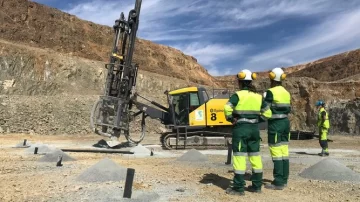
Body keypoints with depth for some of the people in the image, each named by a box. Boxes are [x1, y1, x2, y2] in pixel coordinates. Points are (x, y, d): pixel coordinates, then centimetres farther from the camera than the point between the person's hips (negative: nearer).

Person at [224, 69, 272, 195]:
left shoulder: (238, 95, -9)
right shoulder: (259, 96, 9)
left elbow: (227, 108, -22)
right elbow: (267, 113, 7)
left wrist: (231, 119, -7)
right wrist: (258, 120, 13)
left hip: (241, 128, -6)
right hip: (254, 128, 6)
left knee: (239, 156, -1)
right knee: (255, 155, 14)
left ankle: (239, 188, 3)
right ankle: (257, 185, 23)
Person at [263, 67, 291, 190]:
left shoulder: (270, 92, -11)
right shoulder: (286, 93, 13)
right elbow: (288, 110, 17)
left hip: (275, 124, -8)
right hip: (285, 122, 8)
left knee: (276, 153, -5)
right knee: (284, 152, 11)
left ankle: (278, 182, -1)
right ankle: (283, 180, 18)